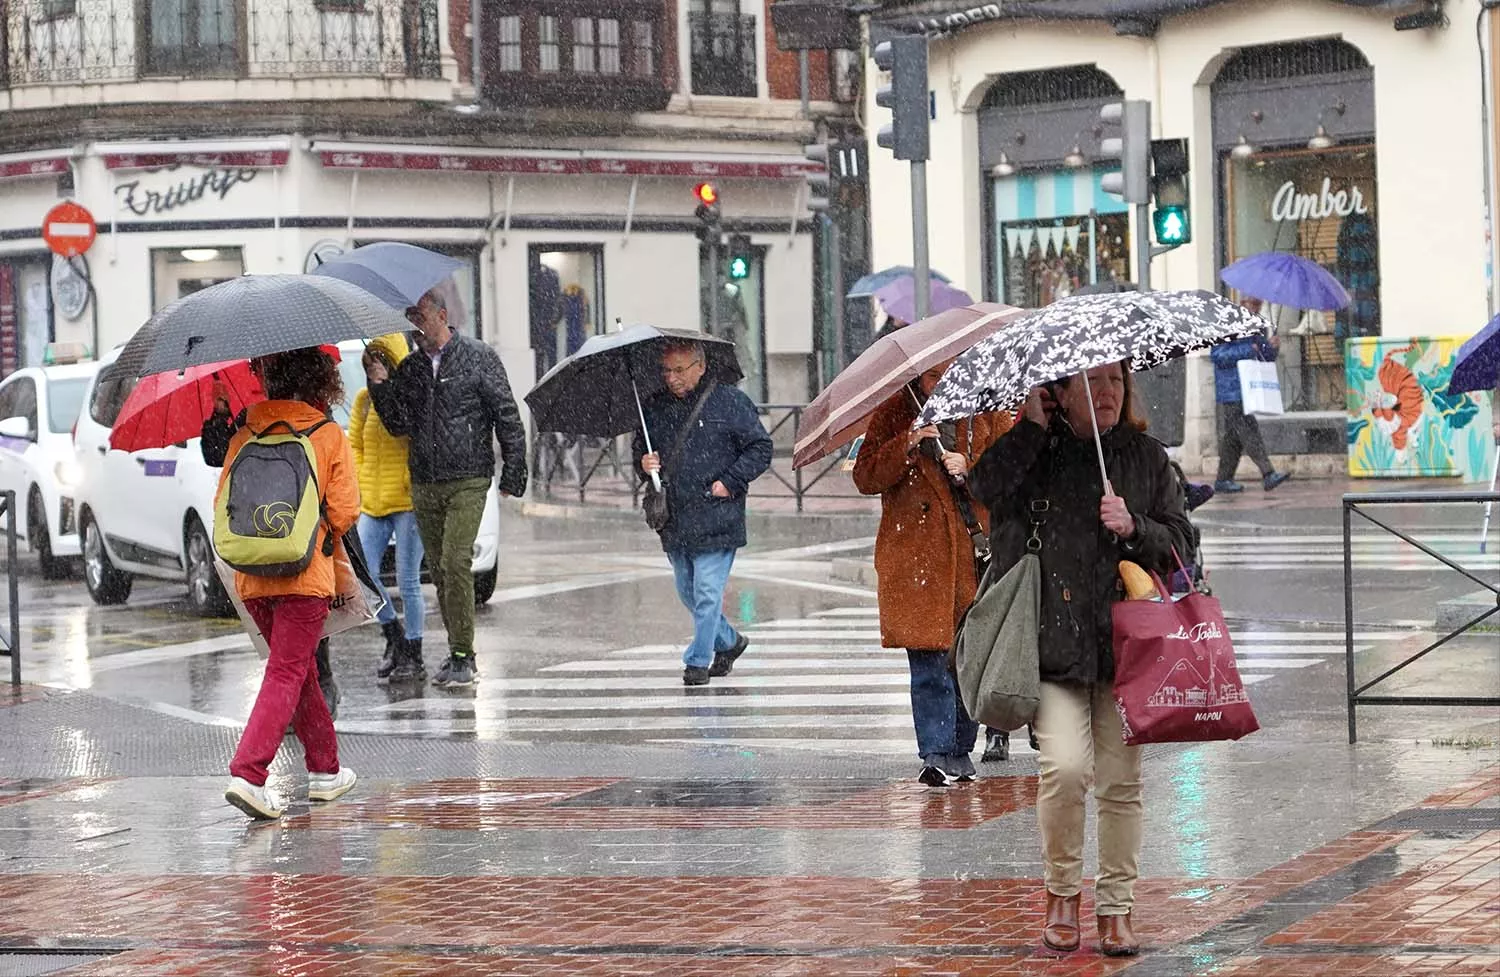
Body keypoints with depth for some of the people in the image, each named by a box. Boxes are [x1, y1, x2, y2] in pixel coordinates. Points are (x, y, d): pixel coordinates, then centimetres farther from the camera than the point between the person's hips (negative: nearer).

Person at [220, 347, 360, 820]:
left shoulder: (245, 435, 5)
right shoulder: (330, 436, -3)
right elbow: (344, 514, -5)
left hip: (252, 578, 4)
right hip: (306, 573, -4)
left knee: (300, 671, 19)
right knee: (287, 674, -5)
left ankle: (325, 769, 27)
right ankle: (247, 773, -20)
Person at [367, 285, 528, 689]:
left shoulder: (478, 357, -1)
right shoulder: (408, 368, 12)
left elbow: (508, 417, 0)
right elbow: (399, 425, 8)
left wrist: (513, 475, -3)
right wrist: (380, 386, -6)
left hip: (468, 480, -5)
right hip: (423, 485, 5)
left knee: (455, 562, -17)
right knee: (438, 569, 6)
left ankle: (464, 658, -13)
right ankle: (457, 653, 16)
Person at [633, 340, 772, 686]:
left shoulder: (729, 402, -5)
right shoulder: (654, 407, 8)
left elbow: (760, 448, -2)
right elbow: (638, 449, 20)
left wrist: (729, 482, -10)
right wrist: (643, 464, -3)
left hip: (715, 518, -6)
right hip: (673, 520, 6)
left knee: (707, 593, -7)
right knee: (687, 593, 15)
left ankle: (698, 661, 4)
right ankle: (729, 642, 35)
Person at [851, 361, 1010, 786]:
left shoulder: (988, 414, 8)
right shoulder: (893, 415, 6)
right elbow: (865, 477, -3)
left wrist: (969, 468, -11)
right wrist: (909, 444, -16)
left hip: (977, 553, 1)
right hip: (916, 556, -1)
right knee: (927, 662, -7)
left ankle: (960, 751, 17)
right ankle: (935, 755, -6)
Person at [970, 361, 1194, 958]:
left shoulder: (1146, 457, 10)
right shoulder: (1035, 453, 3)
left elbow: (1181, 540, 10)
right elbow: (985, 487, -16)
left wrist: (1134, 528, -8)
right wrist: (1033, 427, -14)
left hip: (1127, 640, 3)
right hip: (1053, 644, -2)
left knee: (1120, 783, 5)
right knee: (1066, 767, -16)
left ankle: (1116, 908, 20)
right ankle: (1061, 891, 9)